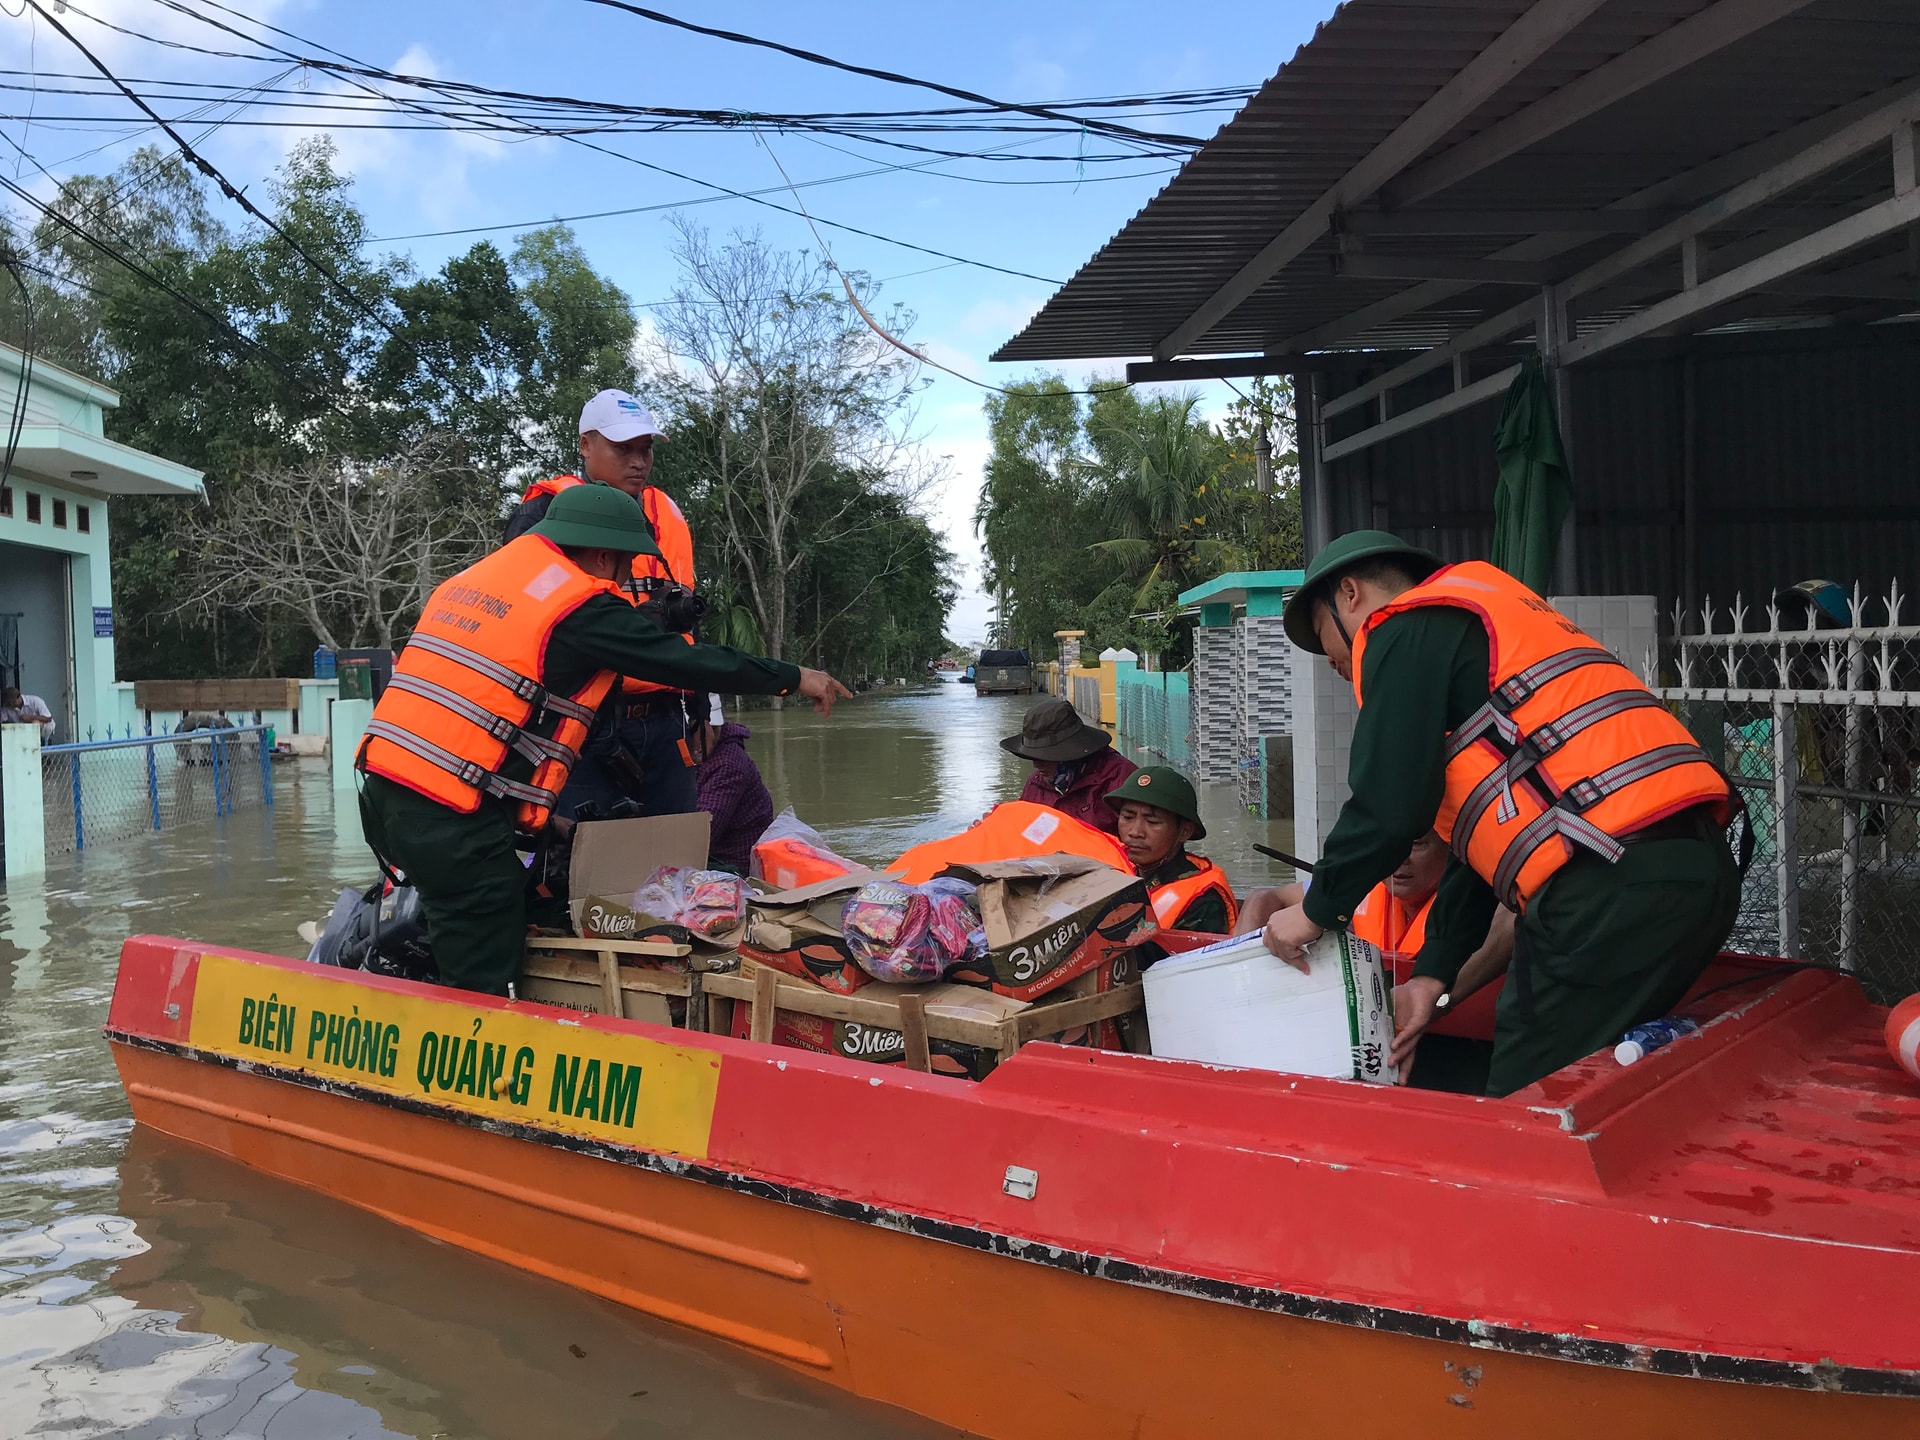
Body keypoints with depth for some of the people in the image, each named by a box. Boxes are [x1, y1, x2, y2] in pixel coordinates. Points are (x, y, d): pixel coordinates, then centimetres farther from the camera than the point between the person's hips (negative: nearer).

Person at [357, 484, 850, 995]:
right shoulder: (582, 606, -6)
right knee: (486, 988, -2)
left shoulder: (469, 579, 19)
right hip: (451, 818, -9)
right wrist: (793, 678, 8)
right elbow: (687, 661, -5)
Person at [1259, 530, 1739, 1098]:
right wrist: (1433, 972, 24)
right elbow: (1485, 830, 28)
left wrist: (1316, 909, 8)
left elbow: (1387, 810, -9)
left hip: (1613, 888, -10)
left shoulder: (1404, 631, 2)